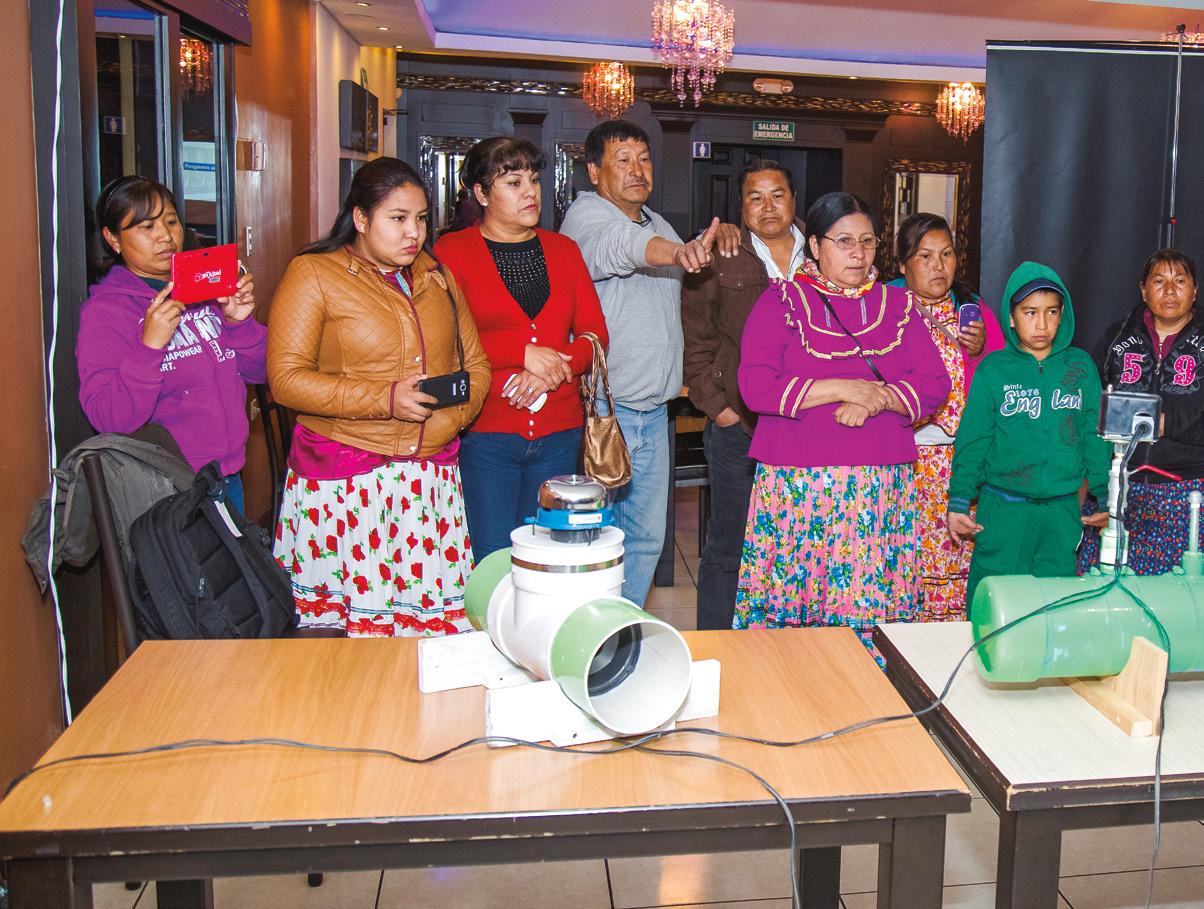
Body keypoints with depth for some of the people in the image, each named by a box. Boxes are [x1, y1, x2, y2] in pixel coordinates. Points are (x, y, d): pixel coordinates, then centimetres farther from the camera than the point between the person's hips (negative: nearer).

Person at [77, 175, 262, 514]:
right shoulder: (104, 310, -10)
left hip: (228, 476, 6)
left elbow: (257, 371, 6)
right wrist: (150, 346, -29)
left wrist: (239, 322, -11)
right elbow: (110, 419, -19)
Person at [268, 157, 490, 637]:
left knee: (437, 619, -2)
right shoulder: (313, 274, -1)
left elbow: (474, 362, 21)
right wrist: (386, 399, -16)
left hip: (431, 473, 4)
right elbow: (287, 377, -9)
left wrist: (457, 408, -1)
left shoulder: (435, 275, 16)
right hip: (343, 481, -4)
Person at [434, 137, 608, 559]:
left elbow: (595, 334, 8)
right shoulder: (452, 251, 0)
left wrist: (552, 371, -10)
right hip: (484, 430, -4)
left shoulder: (563, 250, 14)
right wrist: (523, 352, -15)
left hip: (558, 433, 4)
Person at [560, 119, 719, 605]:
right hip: (602, 408, -7)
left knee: (646, 537, 14)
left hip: (654, 410, 8)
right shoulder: (585, 217, -10)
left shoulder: (658, 224, 16)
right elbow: (620, 247, -33)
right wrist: (679, 252, -52)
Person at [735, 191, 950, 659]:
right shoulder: (781, 302, 4)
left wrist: (877, 399, -11)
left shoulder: (898, 305, 15)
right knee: (791, 591, -3)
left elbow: (935, 384, 8)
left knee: (873, 602, 0)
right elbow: (755, 385, -9)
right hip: (797, 482, -2)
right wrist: (843, 388, -12)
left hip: (883, 483, 3)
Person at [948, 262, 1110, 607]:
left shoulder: (1080, 366, 5)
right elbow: (972, 441, -1)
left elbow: (1096, 436, 8)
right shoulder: (993, 369, -2)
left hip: (1063, 510, 2)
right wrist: (958, 502, -5)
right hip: (1002, 510, -2)